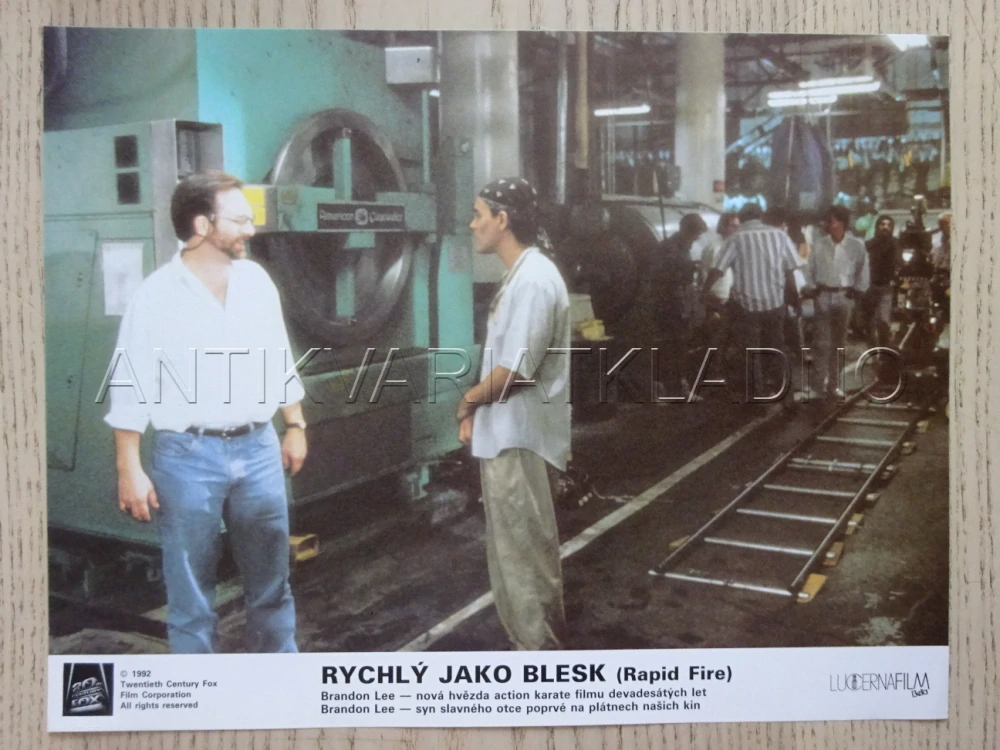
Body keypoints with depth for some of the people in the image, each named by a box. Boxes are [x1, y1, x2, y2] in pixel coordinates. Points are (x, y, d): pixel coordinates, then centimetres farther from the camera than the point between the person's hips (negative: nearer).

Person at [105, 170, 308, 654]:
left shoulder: (256, 280, 5)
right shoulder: (157, 294, -9)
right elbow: (131, 389, -8)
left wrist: (295, 426, 14)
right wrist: (130, 470, -11)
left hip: (257, 449, 4)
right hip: (187, 456, -4)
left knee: (271, 583, 14)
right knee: (191, 590, 7)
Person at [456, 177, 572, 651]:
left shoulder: (534, 279, -19)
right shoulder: (519, 275, 13)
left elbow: (516, 370, -24)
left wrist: (469, 399, -7)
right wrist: (478, 412, 7)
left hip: (519, 438, -10)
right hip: (504, 434, 10)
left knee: (525, 552, -1)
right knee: (512, 549, 18)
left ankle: (540, 647, 11)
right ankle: (529, 640, 31)